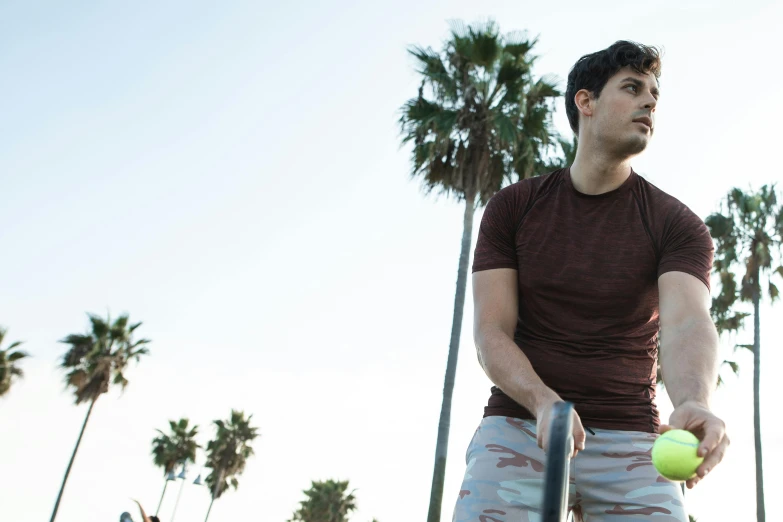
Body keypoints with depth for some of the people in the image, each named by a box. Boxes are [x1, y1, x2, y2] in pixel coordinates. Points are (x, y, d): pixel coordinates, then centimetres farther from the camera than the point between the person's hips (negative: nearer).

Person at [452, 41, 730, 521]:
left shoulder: (677, 224, 1)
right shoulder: (512, 208, 2)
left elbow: (687, 324, -16)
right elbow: (491, 331, -5)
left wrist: (694, 405, -38)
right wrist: (543, 402, -23)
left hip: (630, 439, 1)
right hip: (517, 424, 0)